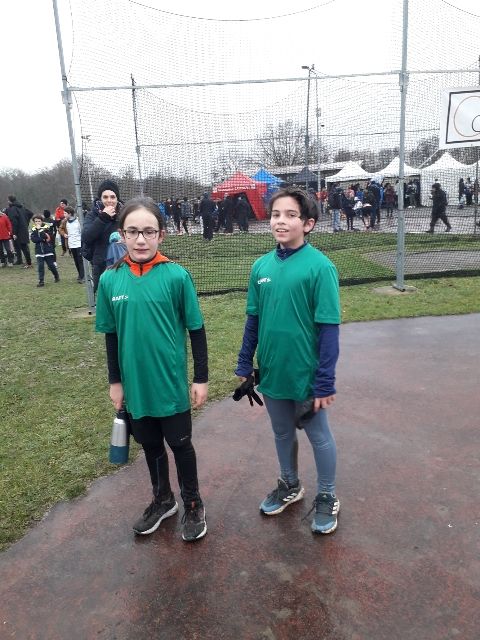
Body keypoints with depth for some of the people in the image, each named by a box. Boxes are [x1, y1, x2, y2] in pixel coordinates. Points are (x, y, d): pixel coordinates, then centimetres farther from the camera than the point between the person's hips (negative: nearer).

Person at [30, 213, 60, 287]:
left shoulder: (46, 228, -4)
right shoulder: (33, 230, 5)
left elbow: (45, 236, -20)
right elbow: (33, 239, -9)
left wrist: (39, 230, -18)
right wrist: (43, 239, -16)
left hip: (48, 250, -2)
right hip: (39, 251, 2)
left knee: (51, 265, 5)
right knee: (40, 266, -4)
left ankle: (56, 276, 30)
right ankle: (41, 281, 1)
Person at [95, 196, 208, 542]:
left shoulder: (177, 276, -14)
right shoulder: (110, 279, -5)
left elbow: (196, 329, -7)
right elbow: (111, 335, 4)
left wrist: (201, 377, -5)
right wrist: (115, 381, 7)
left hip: (171, 383, -3)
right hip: (135, 384, 3)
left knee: (180, 443, 13)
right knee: (150, 444, 20)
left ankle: (193, 504, 37)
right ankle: (163, 500, 44)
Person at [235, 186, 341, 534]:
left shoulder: (320, 266, -16)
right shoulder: (261, 266, 0)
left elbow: (329, 330, -15)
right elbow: (253, 320, 7)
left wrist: (325, 382, -14)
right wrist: (245, 366, 8)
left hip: (306, 375, -5)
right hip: (271, 372, 5)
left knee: (319, 436, 15)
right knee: (283, 433, 22)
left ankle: (327, 497, 38)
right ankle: (290, 485, 46)